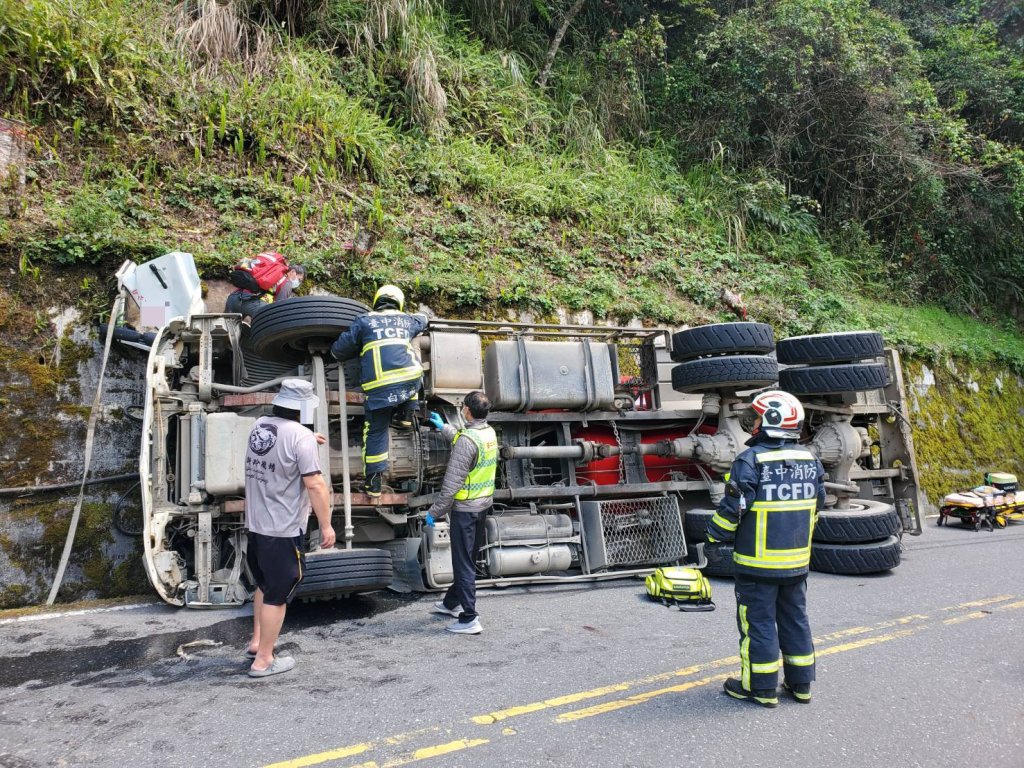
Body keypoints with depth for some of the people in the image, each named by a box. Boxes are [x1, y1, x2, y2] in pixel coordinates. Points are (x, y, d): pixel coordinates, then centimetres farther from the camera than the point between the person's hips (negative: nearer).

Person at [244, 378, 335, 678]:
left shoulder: (258, 426, 5)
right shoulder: (301, 435, -19)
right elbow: (315, 485, -22)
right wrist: (326, 525, -15)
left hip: (255, 525, 8)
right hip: (283, 530, -8)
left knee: (264, 585, 25)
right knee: (277, 594, 4)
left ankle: (256, 642, 32)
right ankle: (263, 661, 12)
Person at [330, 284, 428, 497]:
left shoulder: (364, 321, 13)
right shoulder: (406, 321, 21)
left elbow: (339, 351, 15)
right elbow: (422, 320, 46)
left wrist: (351, 350, 37)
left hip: (379, 388, -2)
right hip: (409, 381, 2)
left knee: (376, 432, 9)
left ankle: (374, 483, 9)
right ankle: (405, 416, 33)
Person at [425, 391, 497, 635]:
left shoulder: (466, 440, -24)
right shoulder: (489, 432, 3)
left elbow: (452, 483, -23)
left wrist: (434, 512, -14)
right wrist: (443, 427, 40)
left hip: (465, 508, -9)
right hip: (484, 504, 9)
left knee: (463, 562, -1)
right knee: (468, 558, 20)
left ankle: (469, 619, 3)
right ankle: (452, 602, 37)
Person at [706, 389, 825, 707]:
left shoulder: (751, 460, -19)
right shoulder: (810, 461, 4)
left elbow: (734, 506, -18)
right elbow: (817, 505, 14)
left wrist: (715, 535, -1)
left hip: (758, 561, -6)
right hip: (797, 560, 7)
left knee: (758, 621, 5)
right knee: (795, 618, 17)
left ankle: (761, 687, 14)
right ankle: (801, 683, 27)